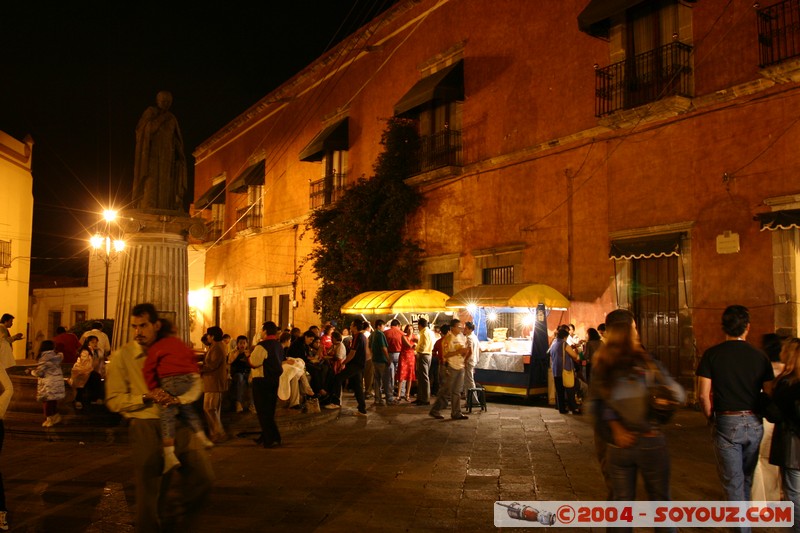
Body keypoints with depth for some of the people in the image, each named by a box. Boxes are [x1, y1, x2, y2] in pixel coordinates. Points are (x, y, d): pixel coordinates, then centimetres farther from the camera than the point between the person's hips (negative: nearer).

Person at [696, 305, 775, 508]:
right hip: (754, 423, 3)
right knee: (747, 478, 21)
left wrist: (711, 417, 7)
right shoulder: (759, 355, 0)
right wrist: (758, 415, 18)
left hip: (727, 423, -3)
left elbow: (704, 394, -10)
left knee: (733, 482, 4)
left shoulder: (712, 354, -6)